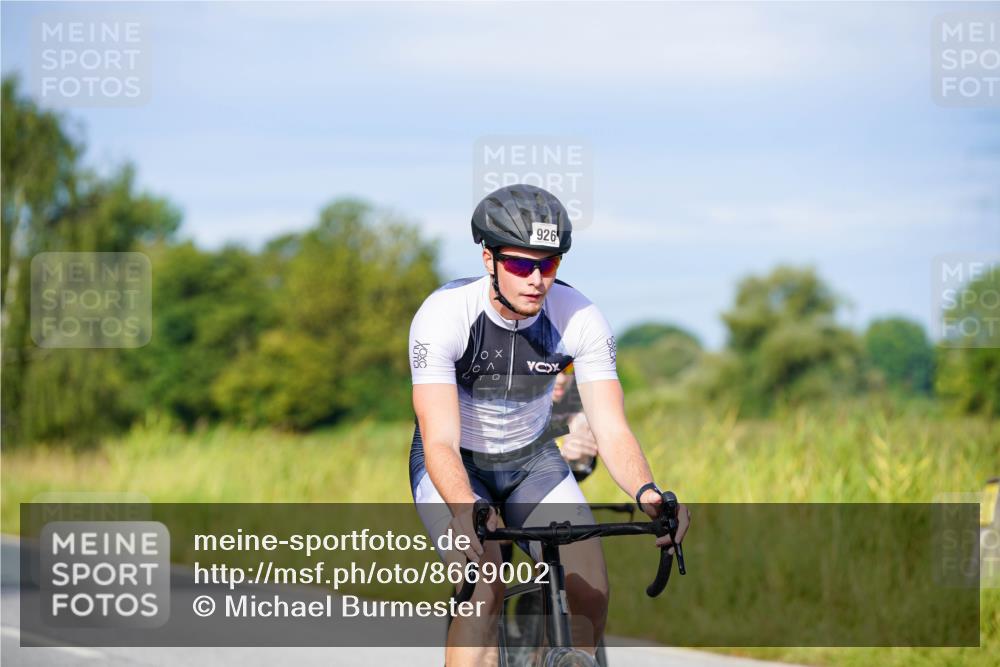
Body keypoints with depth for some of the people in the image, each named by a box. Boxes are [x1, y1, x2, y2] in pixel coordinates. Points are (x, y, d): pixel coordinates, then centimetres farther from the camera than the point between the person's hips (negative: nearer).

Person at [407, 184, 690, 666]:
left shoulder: (581, 320, -22)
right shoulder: (443, 316, -30)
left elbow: (611, 429, -26)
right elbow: (439, 441, -38)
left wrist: (646, 493, -47)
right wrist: (467, 512, -58)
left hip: (531, 460, 3)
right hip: (455, 466, -3)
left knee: (590, 592, -16)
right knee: (485, 590, -28)